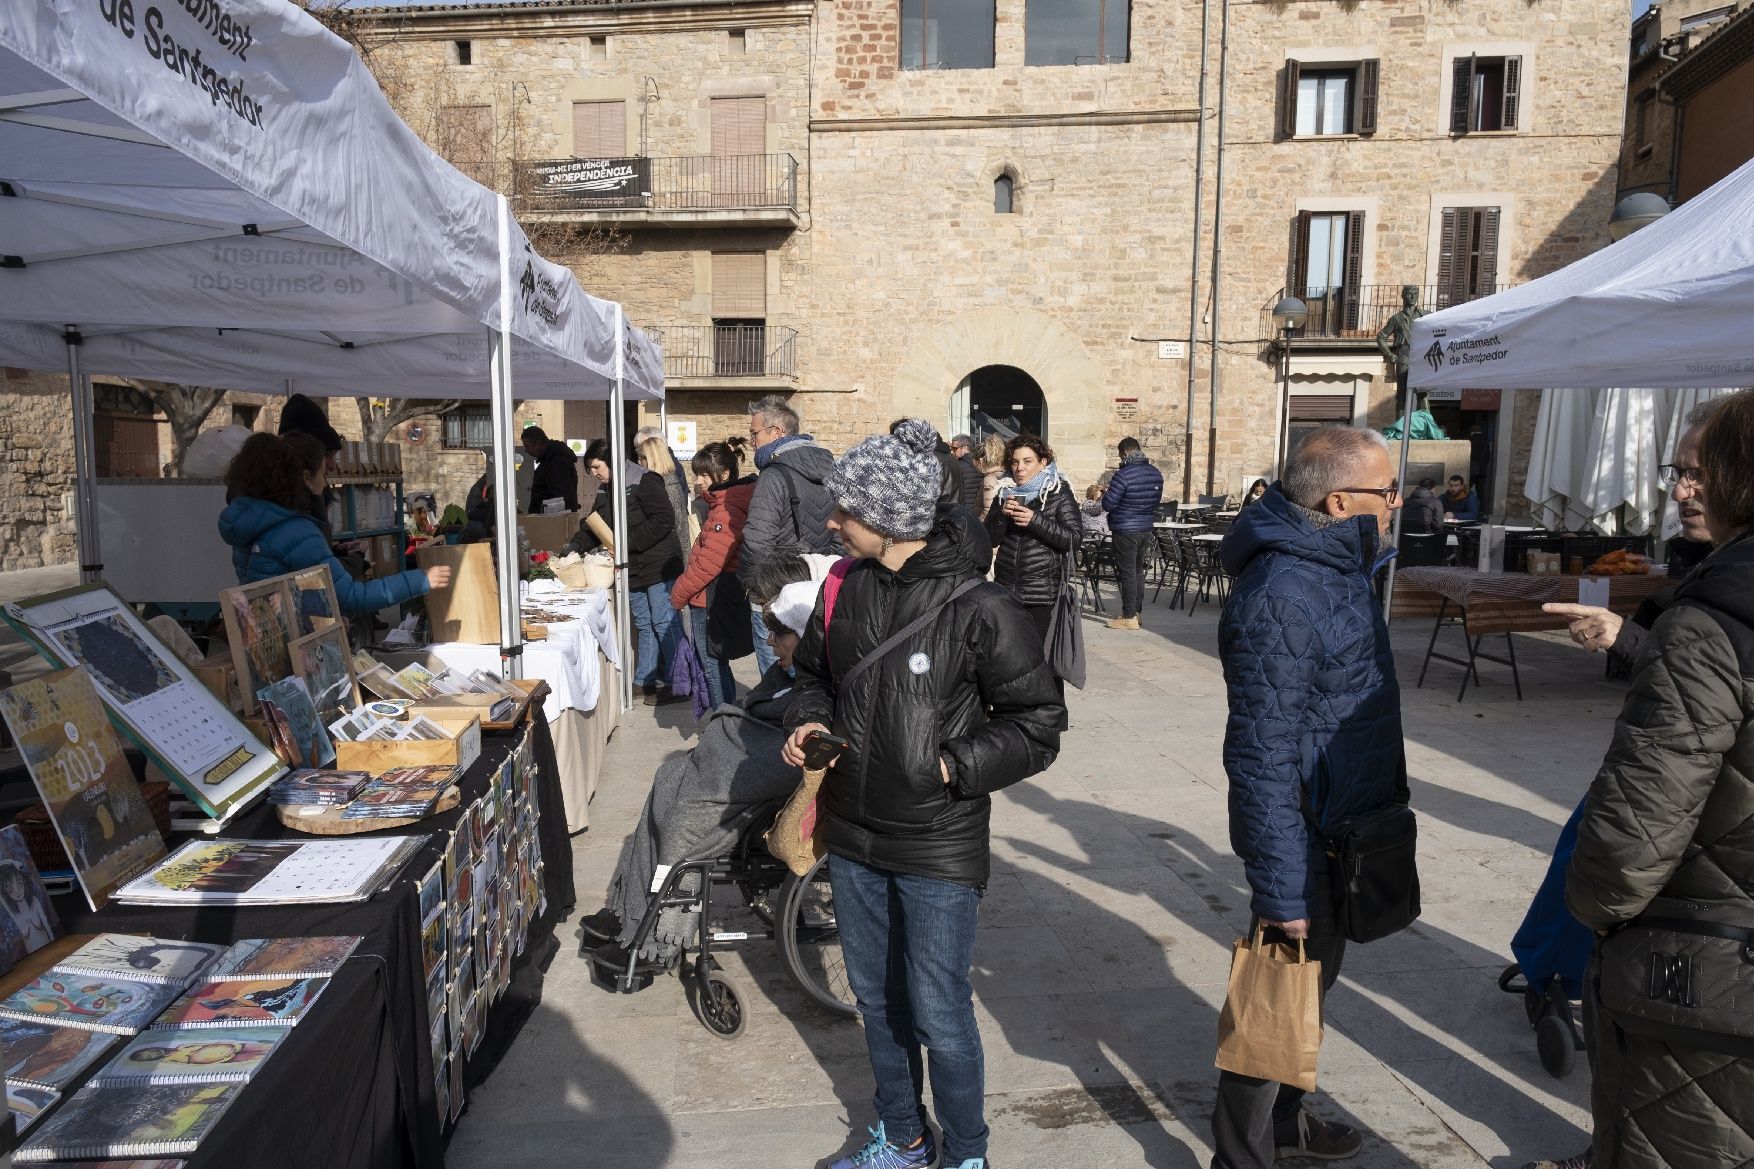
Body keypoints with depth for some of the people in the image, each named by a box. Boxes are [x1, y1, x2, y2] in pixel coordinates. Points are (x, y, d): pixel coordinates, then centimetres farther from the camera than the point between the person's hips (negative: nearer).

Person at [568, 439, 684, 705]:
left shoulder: (644, 481, -15)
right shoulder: (606, 491, 13)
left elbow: (664, 519, -23)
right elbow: (594, 527, 18)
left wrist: (628, 542, -22)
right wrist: (575, 546, 0)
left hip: (657, 566, -9)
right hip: (634, 569, 9)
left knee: (664, 623, -5)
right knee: (644, 624, 14)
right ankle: (647, 681, 23)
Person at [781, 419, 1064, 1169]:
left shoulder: (977, 609, -18)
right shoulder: (847, 588, -2)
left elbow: (1038, 724, -11)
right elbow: (814, 673, 16)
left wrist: (953, 766, -18)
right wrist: (810, 722, -4)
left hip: (939, 850, -5)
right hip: (854, 836, 6)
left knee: (939, 1016, 5)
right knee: (877, 999, 20)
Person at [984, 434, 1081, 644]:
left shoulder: (1059, 494, 3)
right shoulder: (1004, 494, 14)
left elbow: (1074, 538, -7)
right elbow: (990, 540, 8)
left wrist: (1035, 520, -17)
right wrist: (1002, 514, -11)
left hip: (1042, 595, -3)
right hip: (1006, 590, 4)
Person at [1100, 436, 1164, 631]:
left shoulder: (1123, 475, -19)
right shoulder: (1156, 473, 4)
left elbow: (1107, 504, -16)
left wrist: (1105, 494, 5)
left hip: (1126, 531, -7)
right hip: (1147, 529, 7)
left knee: (1127, 573, -1)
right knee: (1138, 571, 17)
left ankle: (1129, 617, 2)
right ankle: (1136, 611, 25)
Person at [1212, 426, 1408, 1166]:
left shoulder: (1340, 565, 4)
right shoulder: (1280, 598, -28)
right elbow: (1261, 758, -29)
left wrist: (1386, 799, 19)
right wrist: (1280, 888, -25)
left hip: (1343, 827, 10)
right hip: (1308, 841, -10)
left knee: (1312, 983, 25)